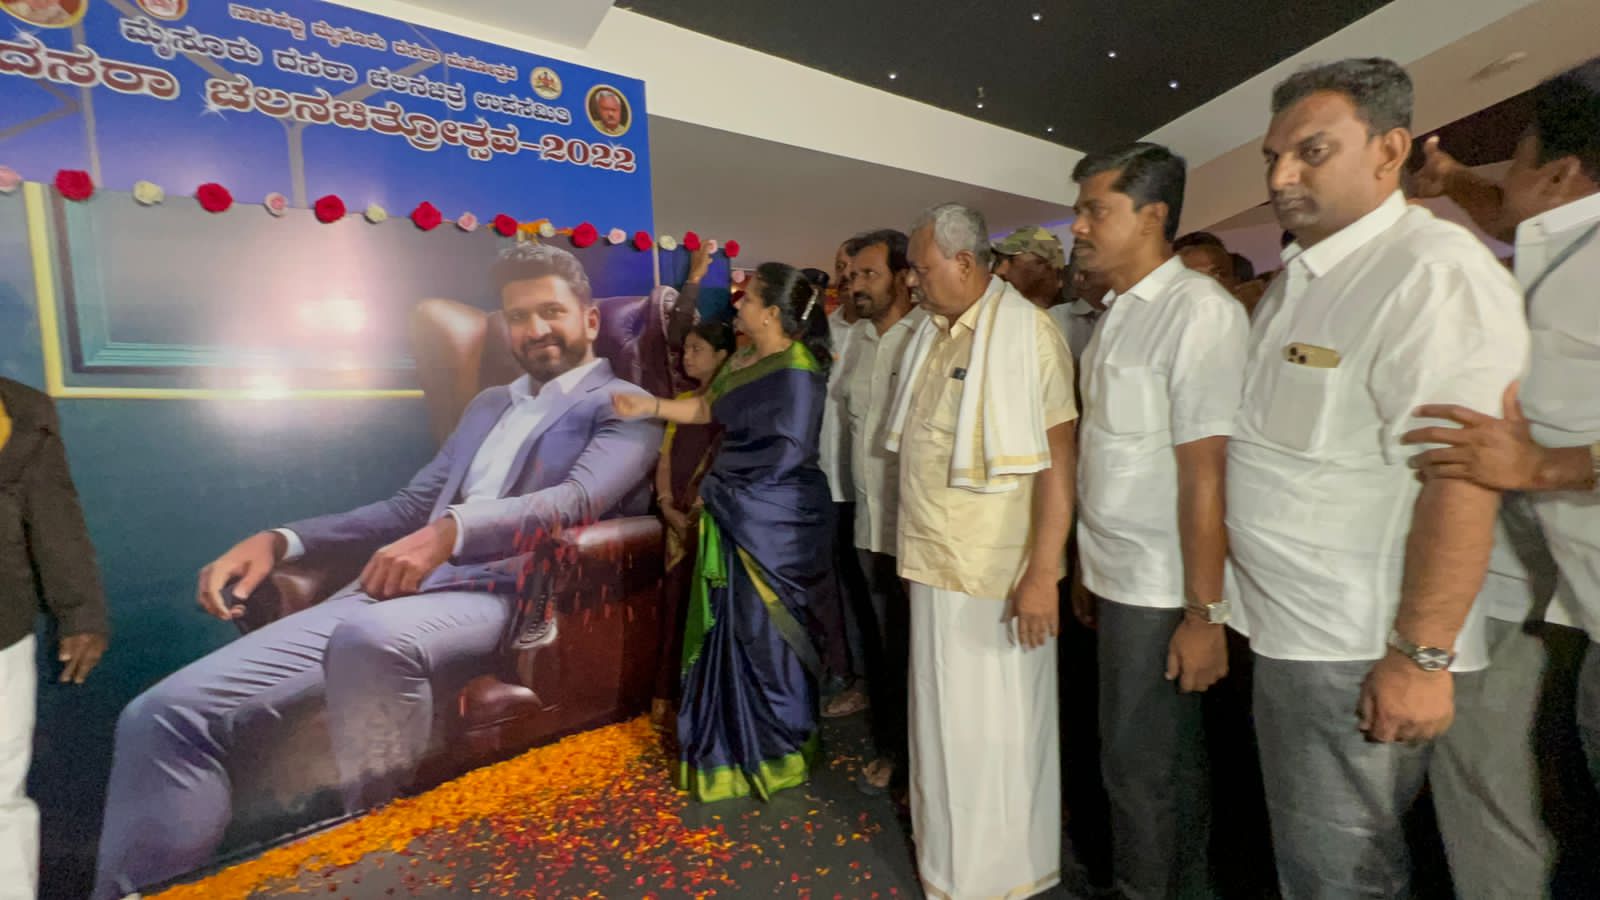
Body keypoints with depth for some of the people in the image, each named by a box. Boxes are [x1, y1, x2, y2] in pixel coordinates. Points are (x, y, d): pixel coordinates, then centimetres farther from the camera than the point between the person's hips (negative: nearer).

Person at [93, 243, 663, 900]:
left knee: (371, 638, -37)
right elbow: (410, 506, 26)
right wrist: (281, 540, 12)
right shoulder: (489, 404, 27)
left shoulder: (623, 405, 4)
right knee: (167, 714, -6)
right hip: (404, 588, 7)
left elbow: (579, 498, -15)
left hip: (504, 600, -6)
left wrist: (451, 530, -31)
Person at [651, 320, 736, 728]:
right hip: (680, 522, 5)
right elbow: (666, 458, 13)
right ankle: (670, 695, 19)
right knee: (677, 607, 8)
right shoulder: (683, 400, 15)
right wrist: (667, 506, -1)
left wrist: (705, 511, -14)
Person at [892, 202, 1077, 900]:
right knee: (941, 718, 20)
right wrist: (914, 550, 14)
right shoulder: (929, 337, 9)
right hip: (932, 565, 7)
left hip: (1000, 573, -7)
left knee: (997, 728, 9)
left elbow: (1057, 460, -16)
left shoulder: (1028, 333, -12)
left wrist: (1043, 572, -19)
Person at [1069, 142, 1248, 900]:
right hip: (1119, 577, 8)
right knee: (1170, 755, 23)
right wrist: (1090, 571, 9)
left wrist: (1206, 613, -18)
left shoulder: (1197, 309, -15)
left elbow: (1205, 471, -19)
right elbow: (1109, 456, 8)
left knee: (1140, 766, 9)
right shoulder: (1119, 314, 10)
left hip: (1158, 591, -7)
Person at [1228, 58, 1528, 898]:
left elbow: (1461, 474, -23)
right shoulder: (1300, 277, 11)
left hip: (1357, 655, -8)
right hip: (1289, 632, 8)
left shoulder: (1433, 269, -16)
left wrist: (1420, 656, -22)